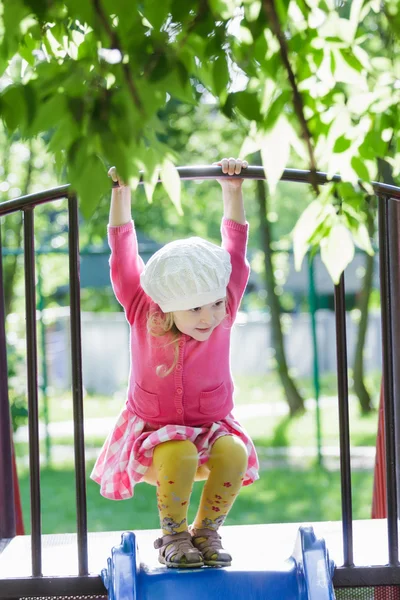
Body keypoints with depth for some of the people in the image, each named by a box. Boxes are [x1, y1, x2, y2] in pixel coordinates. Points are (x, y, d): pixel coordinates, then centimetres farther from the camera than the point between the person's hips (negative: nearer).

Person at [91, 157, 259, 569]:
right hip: (153, 432, -2)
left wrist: (232, 190, -10)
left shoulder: (222, 315, -11)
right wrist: (121, 192, -10)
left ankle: (207, 531, -9)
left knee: (233, 453, -32)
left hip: (212, 428, 2)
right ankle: (173, 535, -12)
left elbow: (235, 246, -8)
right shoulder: (143, 314, -14)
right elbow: (123, 250, -11)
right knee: (179, 456, -36)